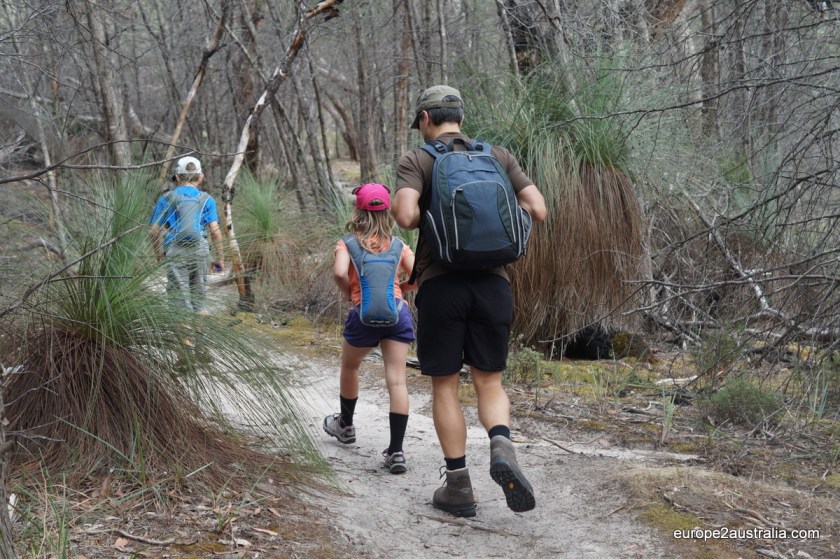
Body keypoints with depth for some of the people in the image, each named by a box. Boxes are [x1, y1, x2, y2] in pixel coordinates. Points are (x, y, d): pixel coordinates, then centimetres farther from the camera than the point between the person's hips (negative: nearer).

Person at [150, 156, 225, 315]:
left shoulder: (167, 199, 2)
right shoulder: (206, 199, 4)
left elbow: (155, 231, 2)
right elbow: (215, 231, -3)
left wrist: (158, 254, 16)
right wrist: (220, 257, 5)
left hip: (176, 252, -2)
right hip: (200, 249, 2)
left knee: (180, 296, 2)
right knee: (199, 294, 14)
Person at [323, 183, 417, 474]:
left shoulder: (348, 243, 2)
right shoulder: (398, 245, 10)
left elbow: (339, 273, -16)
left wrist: (348, 293, 3)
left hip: (364, 313, -1)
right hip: (397, 311, 1)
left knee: (349, 367, 26)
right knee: (397, 379, -4)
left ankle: (346, 425, 46)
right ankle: (396, 451, -9)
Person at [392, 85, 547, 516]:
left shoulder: (416, 160, 0)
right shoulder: (498, 156, 10)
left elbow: (405, 215, -16)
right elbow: (538, 210, 4)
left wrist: (419, 214, 7)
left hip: (441, 283, -2)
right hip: (492, 282, 3)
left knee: (445, 386, 9)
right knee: (489, 383, 12)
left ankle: (458, 486, 10)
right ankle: (502, 448, -17)